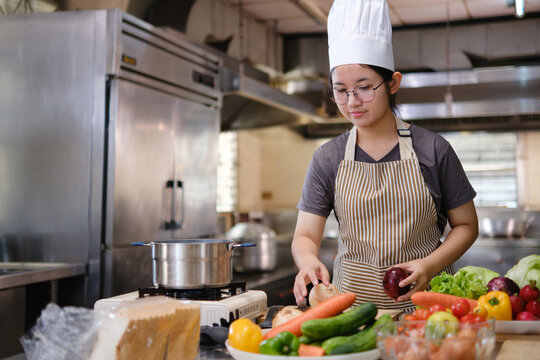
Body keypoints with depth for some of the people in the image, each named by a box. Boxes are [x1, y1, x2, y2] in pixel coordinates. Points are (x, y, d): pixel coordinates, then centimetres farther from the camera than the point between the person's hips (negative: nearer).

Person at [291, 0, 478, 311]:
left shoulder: (432, 150, 2)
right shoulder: (328, 159, 5)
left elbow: (466, 225, 7)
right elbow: (306, 235, 2)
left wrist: (429, 265, -10)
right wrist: (308, 261, -20)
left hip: (422, 297, -1)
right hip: (352, 300, 1)